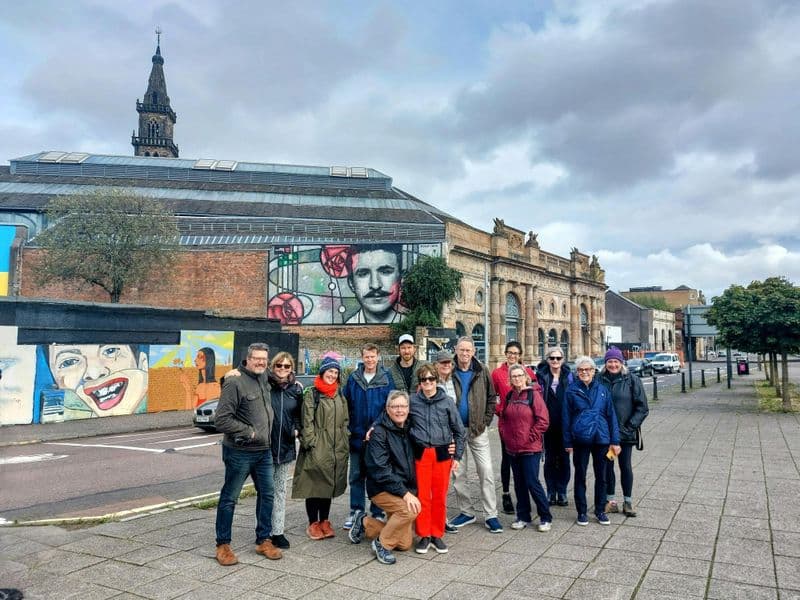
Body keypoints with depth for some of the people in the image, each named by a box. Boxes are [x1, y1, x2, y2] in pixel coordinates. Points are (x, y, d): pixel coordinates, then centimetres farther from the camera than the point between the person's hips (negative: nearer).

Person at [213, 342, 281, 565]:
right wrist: (249, 432, -16)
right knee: (229, 498, 6)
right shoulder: (235, 382, -15)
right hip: (239, 452, -7)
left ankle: (263, 540, 25)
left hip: (264, 451, 7)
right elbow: (222, 419, -19)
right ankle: (223, 545, 19)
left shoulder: (264, 382, 9)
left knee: (266, 494, 12)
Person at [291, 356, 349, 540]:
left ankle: (324, 521, 24)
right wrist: (311, 443, -15)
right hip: (317, 449, -6)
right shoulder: (311, 394, -5)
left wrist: (346, 444, 12)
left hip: (337, 449, 6)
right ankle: (313, 523, 13)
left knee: (330, 485, 12)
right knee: (314, 484, 0)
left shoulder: (340, 395, 14)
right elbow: (307, 422, -10)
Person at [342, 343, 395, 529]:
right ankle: (356, 511, 22)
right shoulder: (353, 378, 2)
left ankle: (377, 512, 20)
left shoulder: (386, 379, -3)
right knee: (356, 475, 10)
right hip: (357, 435, 2)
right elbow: (345, 404, 5)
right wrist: (348, 428, -1)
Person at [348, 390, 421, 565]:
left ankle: (364, 523, 26)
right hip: (382, 489, -7)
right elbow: (380, 470, -21)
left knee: (405, 544, 7)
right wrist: (404, 493, -26)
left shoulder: (409, 429, 6)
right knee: (410, 510, -32)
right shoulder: (379, 433, -15)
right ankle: (382, 544, -8)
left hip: (406, 489, 7)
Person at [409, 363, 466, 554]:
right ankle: (424, 536, 17)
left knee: (440, 496, 6)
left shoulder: (447, 402, 0)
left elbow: (459, 431, 6)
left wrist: (457, 456, 4)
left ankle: (437, 535, 20)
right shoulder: (412, 401, 1)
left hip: (442, 454, 0)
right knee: (423, 496, 3)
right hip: (421, 454, 0)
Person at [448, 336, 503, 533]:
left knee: (486, 472, 0)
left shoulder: (482, 371, -1)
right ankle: (465, 512, 24)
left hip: (478, 429, 0)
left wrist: (485, 421, -3)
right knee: (458, 473, 9)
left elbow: (491, 398, 4)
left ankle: (491, 515, 9)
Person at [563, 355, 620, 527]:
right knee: (580, 476, 8)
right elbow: (566, 417, 1)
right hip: (580, 439, -1)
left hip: (601, 438, 2)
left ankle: (600, 510, 26)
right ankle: (582, 512, 20)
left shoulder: (602, 390, 3)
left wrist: (615, 440, 1)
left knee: (601, 476, 11)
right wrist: (568, 442, -2)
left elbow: (611, 415, 5)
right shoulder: (572, 390, -1)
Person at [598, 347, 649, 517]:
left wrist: (631, 426, -10)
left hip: (625, 432, -2)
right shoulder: (600, 380, 0)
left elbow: (642, 407, -3)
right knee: (607, 465, 9)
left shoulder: (632, 380, -4)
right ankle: (610, 501, 21)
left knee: (625, 466, 7)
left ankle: (628, 502, 19)